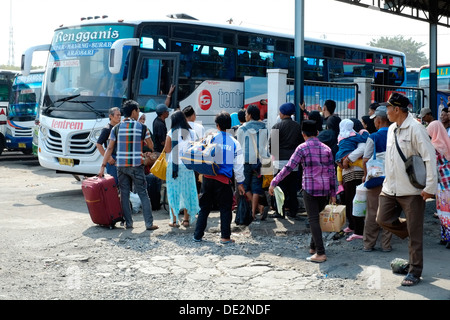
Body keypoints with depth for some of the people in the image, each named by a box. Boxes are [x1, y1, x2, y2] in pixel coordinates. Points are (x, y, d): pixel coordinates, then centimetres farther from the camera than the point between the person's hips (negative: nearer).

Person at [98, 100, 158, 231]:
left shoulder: (116, 128, 3)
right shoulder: (141, 127, -4)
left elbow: (110, 148, 1)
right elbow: (151, 145, 5)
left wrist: (103, 166, 3)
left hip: (121, 166, 2)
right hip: (136, 166, -2)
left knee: (124, 194, 9)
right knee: (143, 194, 3)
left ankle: (128, 223, 10)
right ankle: (149, 223, 2)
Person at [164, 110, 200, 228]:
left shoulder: (171, 133, -6)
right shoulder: (191, 132, 1)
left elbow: (167, 150, -4)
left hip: (173, 165, -2)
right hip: (187, 165, 2)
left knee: (173, 192, 6)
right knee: (187, 191, 11)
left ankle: (174, 220, 6)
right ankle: (186, 219, 14)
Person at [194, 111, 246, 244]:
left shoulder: (211, 137, -1)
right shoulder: (234, 142, 2)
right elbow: (238, 165, 4)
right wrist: (240, 183, 10)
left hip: (208, 178, 1)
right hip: (224, 180, -1)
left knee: (204, 207, 12)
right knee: (225, 208, 9)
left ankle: (198, 235, 15)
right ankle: (225, 236, 8)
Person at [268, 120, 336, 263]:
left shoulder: (302, 148, -4)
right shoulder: (326, 149, 8)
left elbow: (288, 168, -8)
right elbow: (332, 172, 7)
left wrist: (274, 183, -2)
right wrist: (333, 193, 13)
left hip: (310, 188, -4)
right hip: (325, 190, 5)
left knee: (313, 220, -3)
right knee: (316, 216, 19)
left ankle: (320, 253, -7)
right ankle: (313, 246, 24)